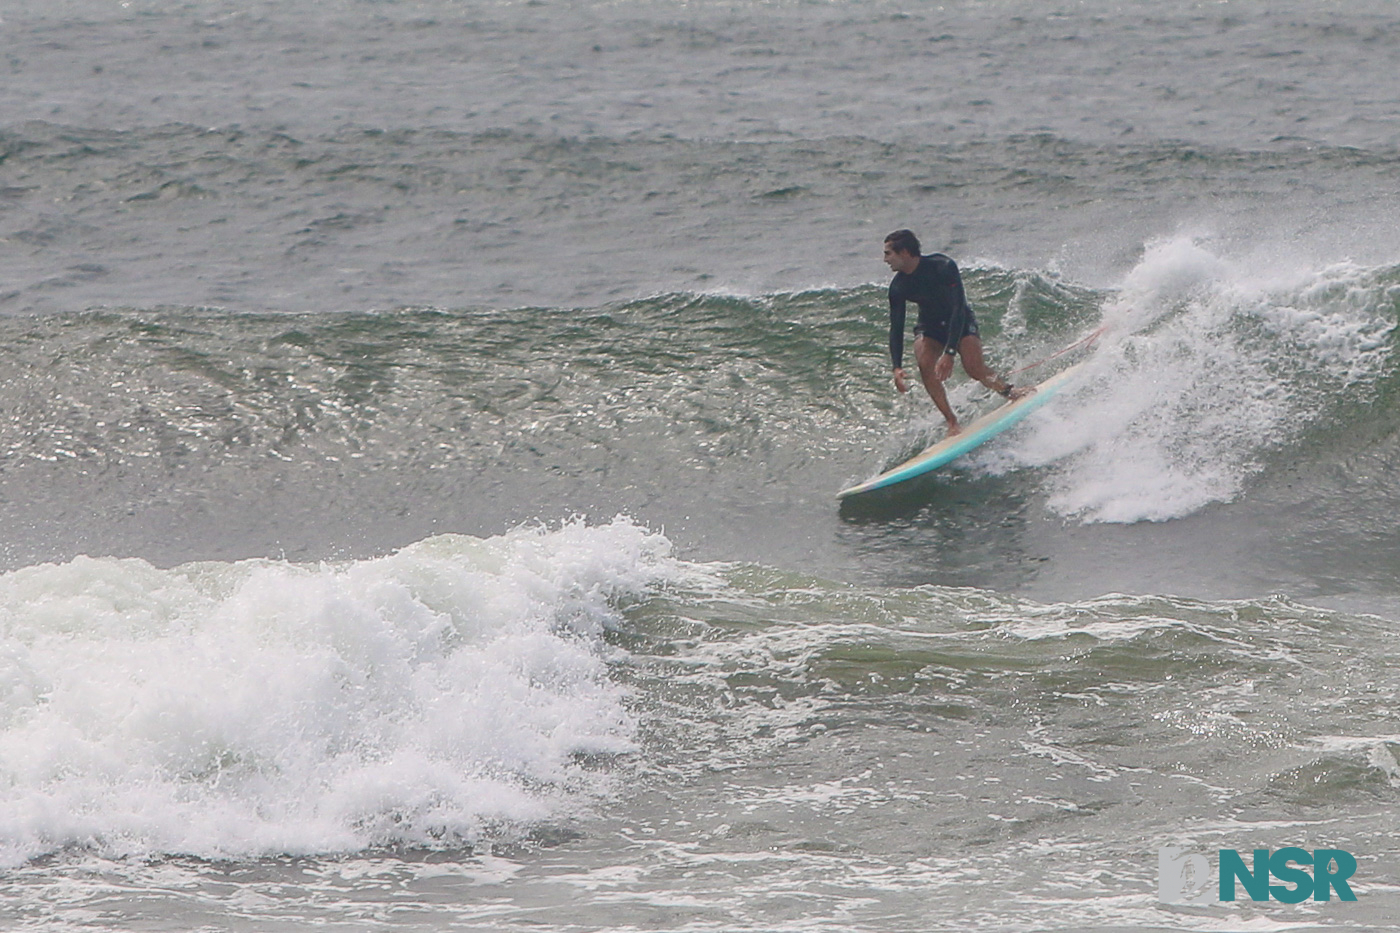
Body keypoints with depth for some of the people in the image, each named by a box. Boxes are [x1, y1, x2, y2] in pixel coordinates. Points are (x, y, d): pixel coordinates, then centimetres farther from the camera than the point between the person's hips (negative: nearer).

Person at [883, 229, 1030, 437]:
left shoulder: (943, 267, -27)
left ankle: (1009, 391, 4)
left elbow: (957, 310, -31)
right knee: (925, 364, -27)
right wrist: (897, 367, -23)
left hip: (961, 324, -3)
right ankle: (952, 422, -20)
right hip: (929, 329, 3)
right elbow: (896, 328, -9)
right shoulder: (898, 286, -13)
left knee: (974, 367, -26)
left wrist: (949, 353, -39)